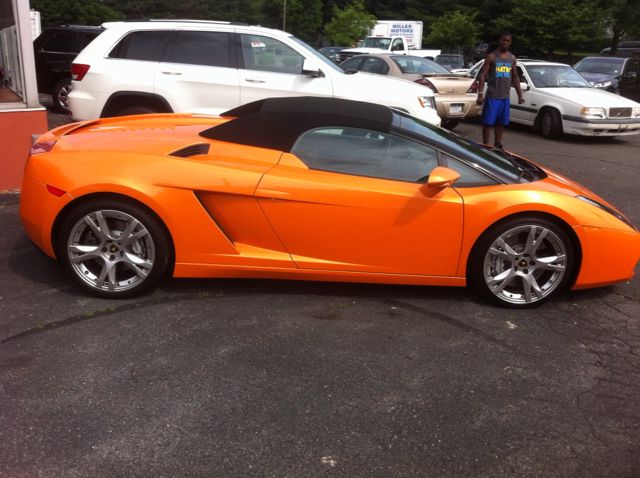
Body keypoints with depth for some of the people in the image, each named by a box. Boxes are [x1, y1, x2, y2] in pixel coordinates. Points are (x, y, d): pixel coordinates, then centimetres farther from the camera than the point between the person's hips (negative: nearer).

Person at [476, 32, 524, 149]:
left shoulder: (512, 58, 12)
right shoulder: (491, 56, -4)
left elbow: (515, 77, 19)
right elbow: (483, 76, -8)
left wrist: (520, 95, 14)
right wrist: (480, 94, -17)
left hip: (505, 97, 5)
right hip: (492, 96, -5)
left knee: (501, 123, 9)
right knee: (488, 122, -3)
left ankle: (498, 145, 18)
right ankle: (486, 145, 3)